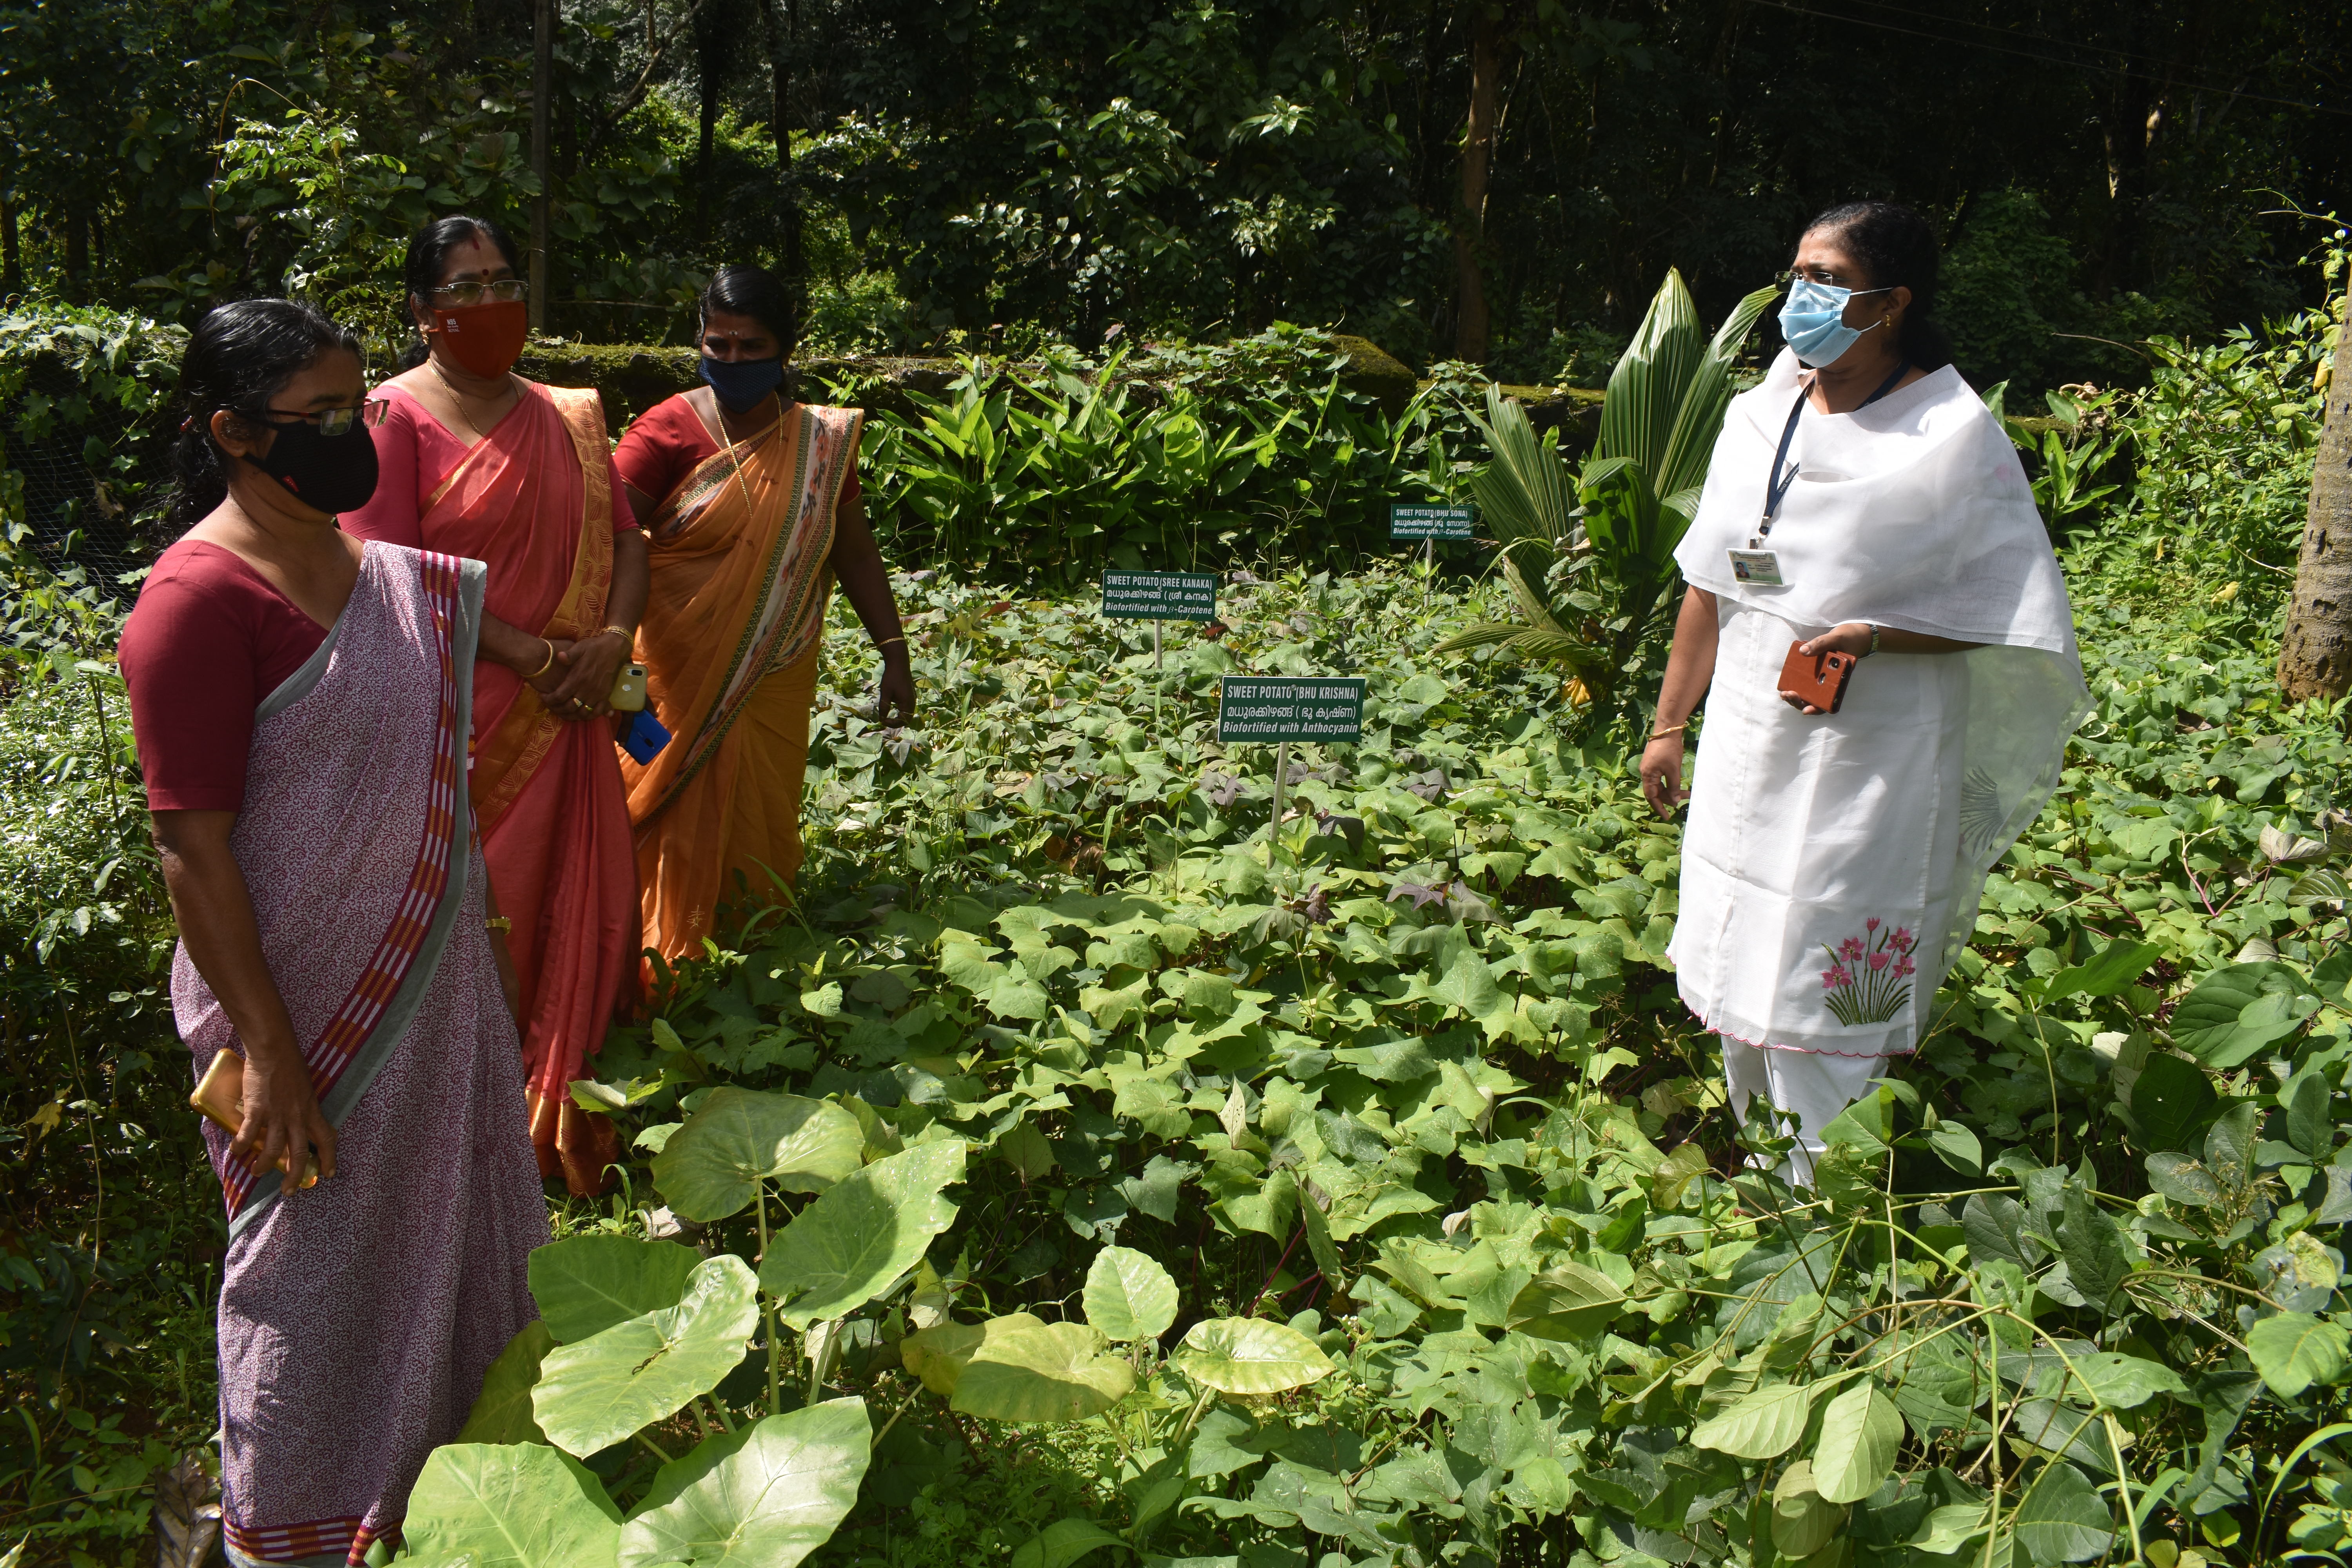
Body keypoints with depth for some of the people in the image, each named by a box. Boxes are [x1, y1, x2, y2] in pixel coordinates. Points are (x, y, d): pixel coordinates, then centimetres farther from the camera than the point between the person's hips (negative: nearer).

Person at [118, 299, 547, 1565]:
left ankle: (440, 1448, 44)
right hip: (303, 998, -7)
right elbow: (192, 848, -20)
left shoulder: (386, 570, 4)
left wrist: (481, 941, 19)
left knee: (441, 1212, 21)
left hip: (430, 973, 8)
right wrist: (266, 1053, -20)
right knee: (316, 1256, 9)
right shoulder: (200, 599, -20)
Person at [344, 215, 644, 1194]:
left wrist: (612, 640, -7)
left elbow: (623, 537, 12)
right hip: (461, 717, -5)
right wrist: (532, 656, -17)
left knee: (581, 901, 11)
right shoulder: (398, 417, -7)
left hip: (567, 711, 6)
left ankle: (563, 1104, 28)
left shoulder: (567, 417, 12)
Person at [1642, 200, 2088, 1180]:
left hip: (1870, 759, -6)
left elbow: (2011, 610, -7)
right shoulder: (1758, 416, 8)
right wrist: (1669, 724, 15)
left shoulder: (1953, 437, -8)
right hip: (1747, 740, 6)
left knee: (1824, 991, -4)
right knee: (1734, 971, 13)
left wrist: (1876, 636, -22)